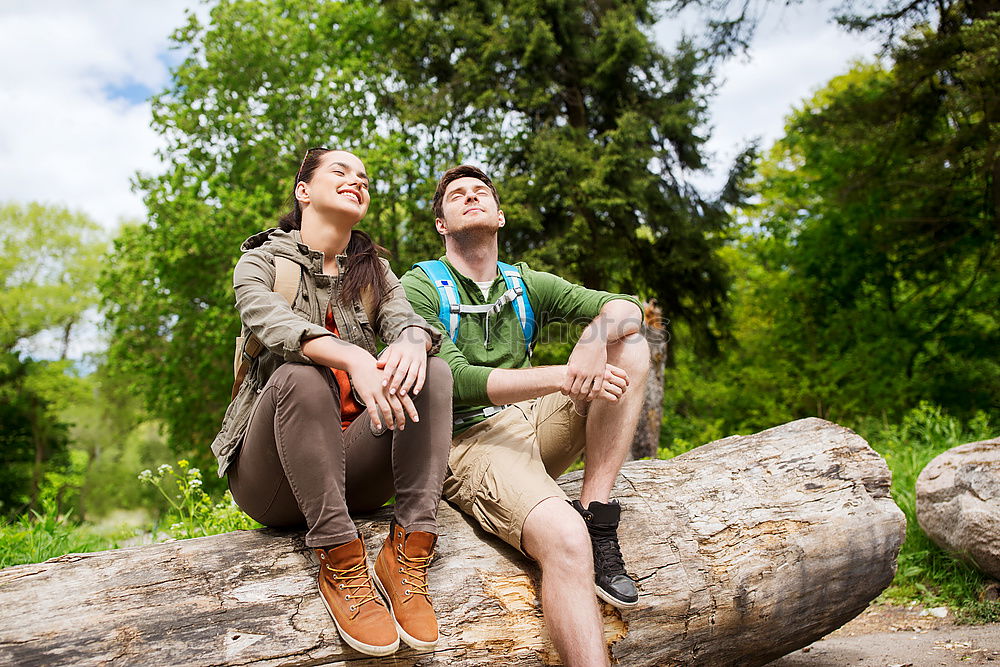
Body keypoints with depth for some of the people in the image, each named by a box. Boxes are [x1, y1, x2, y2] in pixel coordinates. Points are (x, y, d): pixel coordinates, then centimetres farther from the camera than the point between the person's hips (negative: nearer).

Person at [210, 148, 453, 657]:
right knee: (300, 376, -33)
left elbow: (404, 316, -4)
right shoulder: (261, 262, 5)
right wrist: (353, 357, -40)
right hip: (273, 478, -3)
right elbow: (272, 322, -19)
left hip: (356, 471, 3)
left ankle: (408, 551, -29)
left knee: (431, 373, -20)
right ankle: (340, 563, -33)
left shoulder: (372, 269, 18)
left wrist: (413, 339, -32)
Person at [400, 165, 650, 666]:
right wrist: (562, 376, -23)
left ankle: (596, 513, -17)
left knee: (631, 346, -9)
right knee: (565, 540, -34)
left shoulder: (526, 285, 17)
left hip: (537, 423, 6)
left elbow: (625, 308, 5)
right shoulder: (419, 288, 1)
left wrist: (597, 335, -21)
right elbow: (454, 381, -14)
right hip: (470, 440, -6)